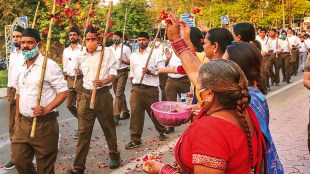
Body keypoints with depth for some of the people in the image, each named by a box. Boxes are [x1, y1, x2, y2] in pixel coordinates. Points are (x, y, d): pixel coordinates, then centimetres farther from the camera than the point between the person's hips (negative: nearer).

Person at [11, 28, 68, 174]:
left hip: (44, 124, -7)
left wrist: (47, 109, -24)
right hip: (23, 123, 7)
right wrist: (17, 117, 19)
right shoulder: (20, 68, 11)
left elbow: (63, 92, -13)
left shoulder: (49, 65, -12)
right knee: (18, 159, 12)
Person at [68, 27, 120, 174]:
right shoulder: (81, 57, 9)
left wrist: (104, 81, -24)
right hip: (86, 95, 3)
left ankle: (114, 155, 33)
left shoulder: (107, 52, -3)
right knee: (83, 131, 1)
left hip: (103, 95, -3)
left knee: (108, 127, 11)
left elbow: (113, 72, -9)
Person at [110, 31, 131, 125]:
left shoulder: (125, 48, -4)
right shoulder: (110, 49, 11)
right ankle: (125, 112, 27)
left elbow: (131, 61, -5)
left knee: (119, 94, -13)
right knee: (120, 94, 14)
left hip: (122, 72, -6)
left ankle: (116, 116, -13)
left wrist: (124, 61, -23)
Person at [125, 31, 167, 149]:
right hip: (136, 88, 4)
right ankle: (135, 139, 6)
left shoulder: (155, 53, -2)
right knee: (135, 113, -1)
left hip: (151, 89, -4)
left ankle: (162, 131, 34)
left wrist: (150, 72, -21)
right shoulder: (133, 55, 15)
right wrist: (133, 82, 15)